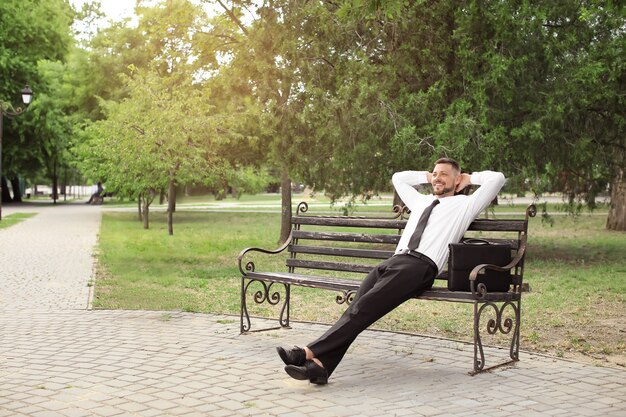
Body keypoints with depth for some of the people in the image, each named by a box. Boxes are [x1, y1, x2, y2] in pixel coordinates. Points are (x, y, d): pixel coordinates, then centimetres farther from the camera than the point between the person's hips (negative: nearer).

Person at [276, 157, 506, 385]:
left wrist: (470, 178, 25)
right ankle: (320, 365, -33)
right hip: (393, 261, 6)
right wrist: (427, 177, 45)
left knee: (364, 307, -25)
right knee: (356, 307, -20)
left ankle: (311, 352, -34)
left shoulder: (464, 204, 18)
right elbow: (398, 178, 51)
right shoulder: (421, 201, 35)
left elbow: (497, 178, 11)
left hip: (421, 266, -6)